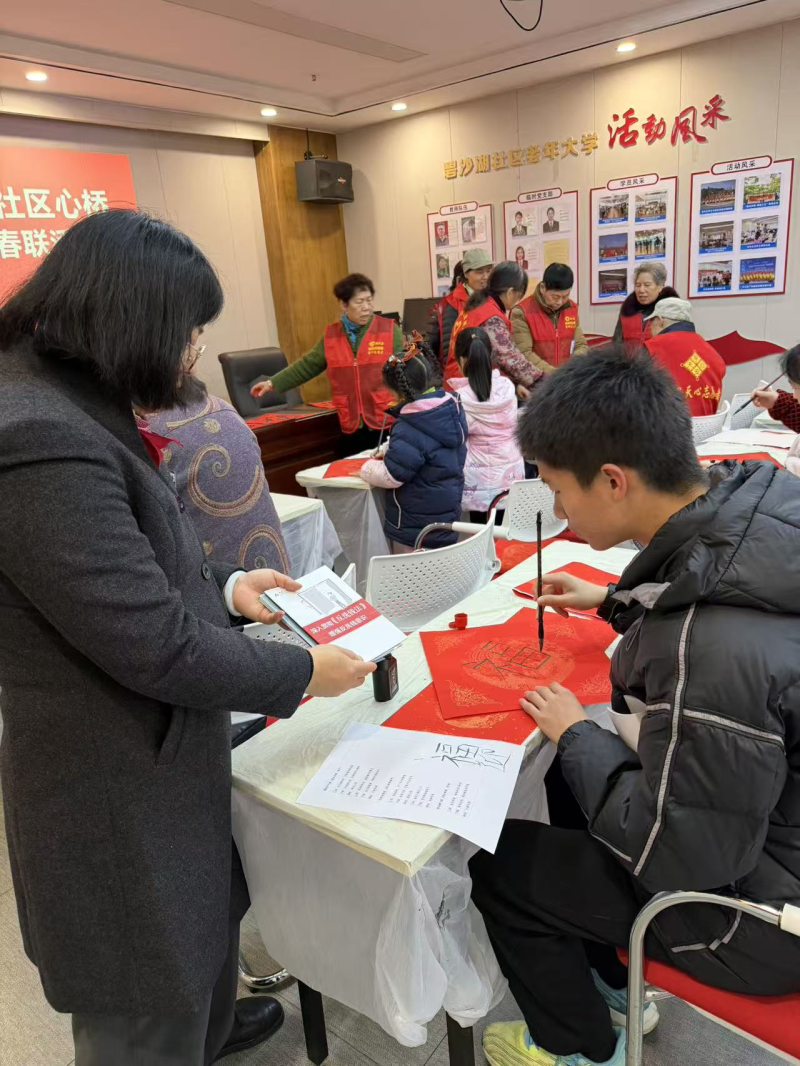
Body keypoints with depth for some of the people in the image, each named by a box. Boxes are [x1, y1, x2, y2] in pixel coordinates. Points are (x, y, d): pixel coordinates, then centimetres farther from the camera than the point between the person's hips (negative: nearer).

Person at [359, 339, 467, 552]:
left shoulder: (409, 431, -27)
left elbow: (390, 476, -20)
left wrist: (367, 468, -2)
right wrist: (390, 452, 9)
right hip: (447, 513, 9)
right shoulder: (452, 407, -1)